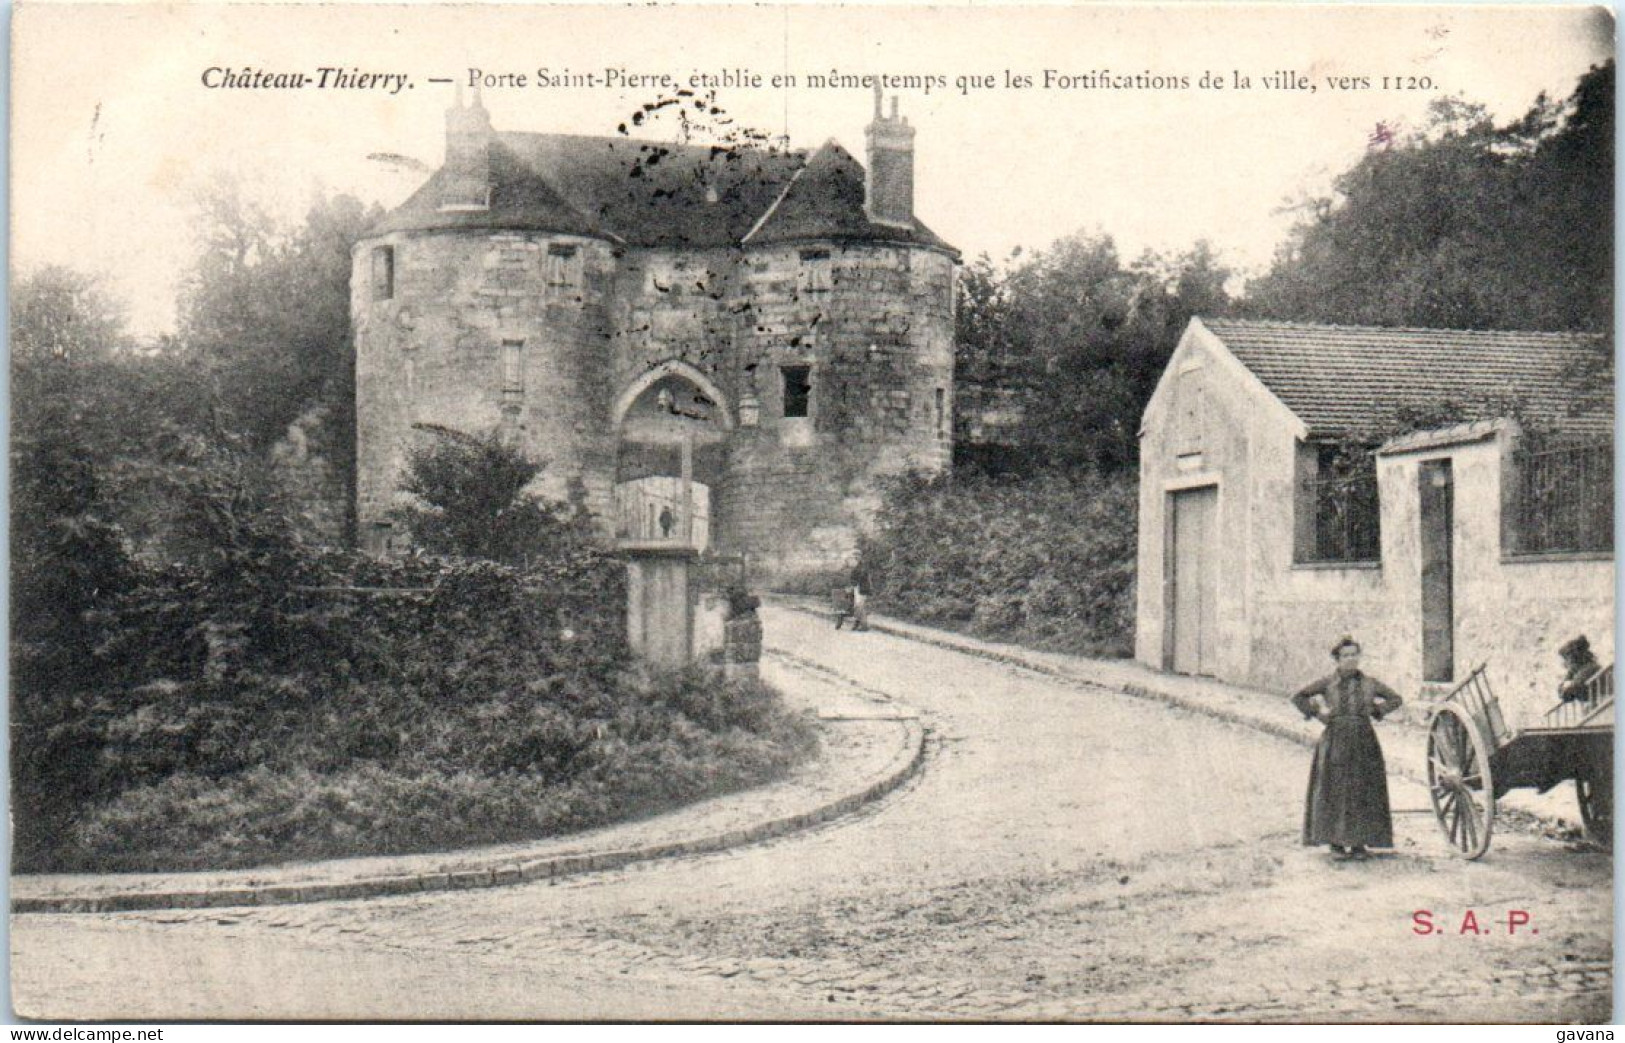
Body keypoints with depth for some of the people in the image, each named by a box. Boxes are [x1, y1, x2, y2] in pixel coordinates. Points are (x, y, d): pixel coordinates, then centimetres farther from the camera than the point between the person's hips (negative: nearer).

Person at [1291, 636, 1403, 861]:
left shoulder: (1369, 683, 6)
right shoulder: (1328, 683, 2)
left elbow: (1396, 699, 17)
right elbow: (1298, 697, 9)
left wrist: (1376, 710, 4)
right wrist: (1317, 712, 0)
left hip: (1363, 742, 1)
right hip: (1335, 740, -1)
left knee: (1362, 791, 1)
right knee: (1334, 790, -2)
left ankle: (1358, 843, 8)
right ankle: (1335, 842, 5)